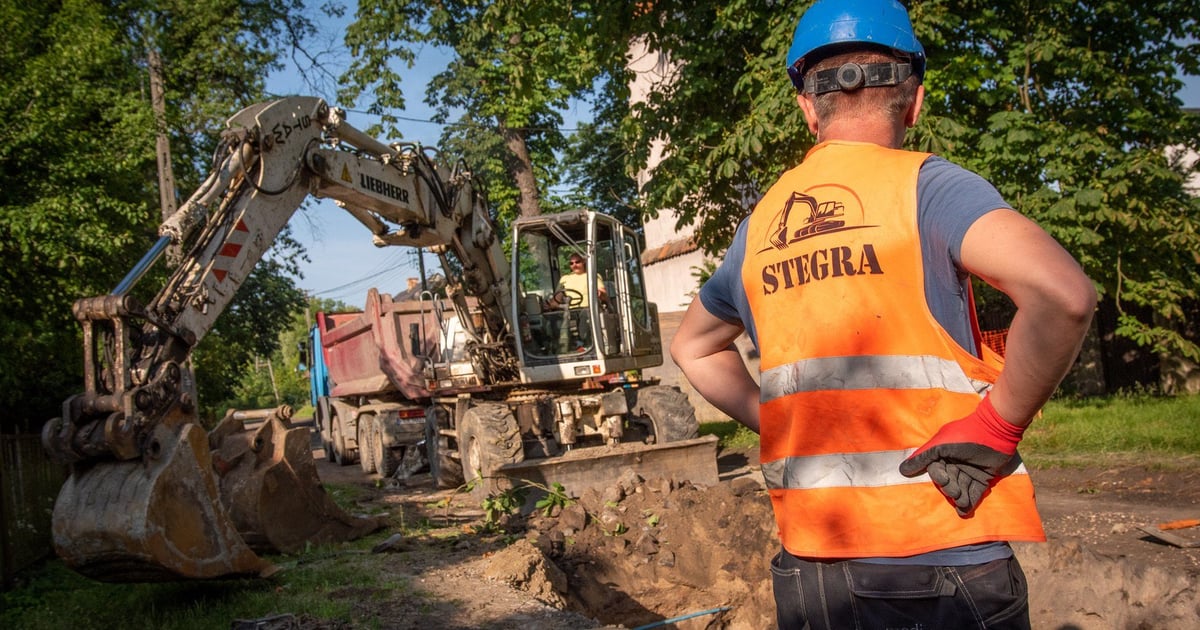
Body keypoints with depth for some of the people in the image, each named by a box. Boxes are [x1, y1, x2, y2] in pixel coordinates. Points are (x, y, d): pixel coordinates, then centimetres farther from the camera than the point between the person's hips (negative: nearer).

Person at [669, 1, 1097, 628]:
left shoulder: (760, 222, 8)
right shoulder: (926, 184, -7)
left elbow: (692, 346, 24)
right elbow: (1063, 294, -23)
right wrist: (997, 427, -12)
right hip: (941, 563, -4)